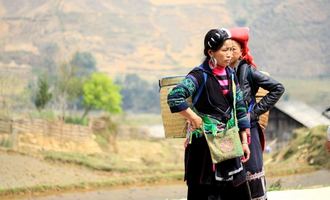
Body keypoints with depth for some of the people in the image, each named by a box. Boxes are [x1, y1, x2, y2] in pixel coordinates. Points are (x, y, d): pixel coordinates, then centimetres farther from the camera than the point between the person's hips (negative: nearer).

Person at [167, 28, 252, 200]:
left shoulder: (230, 74, 9)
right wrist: (194, 119, -18)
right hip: (204, 142, -6)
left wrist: (244, 141, 11)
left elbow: (240, 108, 14)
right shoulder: (200, 75, -12)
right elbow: (174, 97, -27)